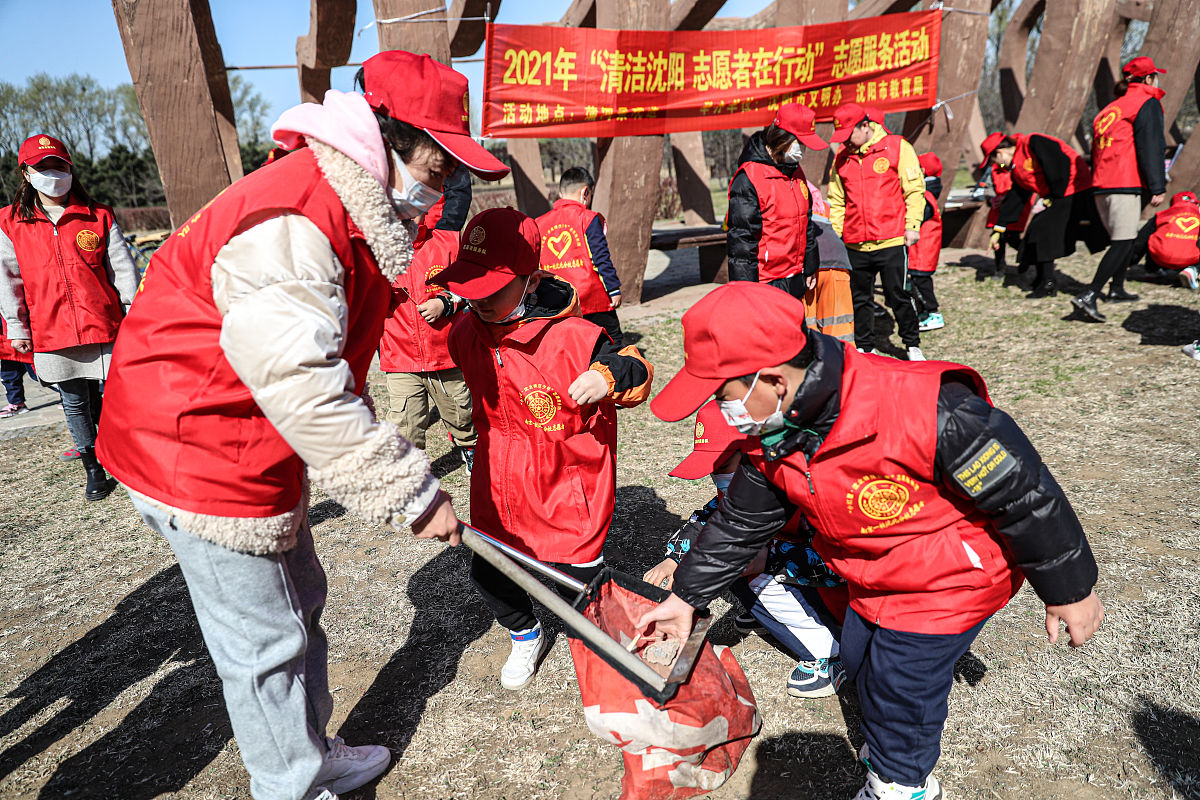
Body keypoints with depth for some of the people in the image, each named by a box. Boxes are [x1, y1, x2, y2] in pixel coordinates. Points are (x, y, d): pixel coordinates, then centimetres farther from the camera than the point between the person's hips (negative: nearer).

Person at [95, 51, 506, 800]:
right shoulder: (292, 220, -26)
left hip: (258, 448, 10)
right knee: (265, 642, 4)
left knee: (299, 604, 20)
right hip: (200, 454, -10)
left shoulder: (348, 206, 8)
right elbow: (299, 382, -33)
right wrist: (410, 491, -28)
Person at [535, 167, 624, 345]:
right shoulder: (588, 218, -5)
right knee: (612, 342, 7)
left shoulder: (539, 224, 9)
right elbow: (601, 258, -10)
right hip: (593, 298, -4)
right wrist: (614, 289, -4)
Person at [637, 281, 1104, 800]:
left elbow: (1022, 492, -25)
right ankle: (886, 744, 56)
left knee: (900, 686, 6)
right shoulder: (772, 437, -15)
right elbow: (740, 523, -1)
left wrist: (1070, 591, -11)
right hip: (872, 579, 7)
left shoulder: (928, 413, -39)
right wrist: (686, 598, 5)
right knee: (860, 663, 23)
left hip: (948, 582, -6)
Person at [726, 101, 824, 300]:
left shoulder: (795, 172, 11)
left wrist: (810, 267, 23)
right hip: (765, 285, -9)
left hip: (795, 278, 9)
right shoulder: (748, 178, -16)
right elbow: (740, 237, -17)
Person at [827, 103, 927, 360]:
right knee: (860, 300, 10)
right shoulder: (841, 157, 10)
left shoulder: (897, 147, -1)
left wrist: (912, 225, -8)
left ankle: (913, 345, 22)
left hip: (891, 241, -3)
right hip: (855, 245, 4)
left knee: (898, 296, 4)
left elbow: (914, 189, 0)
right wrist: (834, 234, 9)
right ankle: (864, 348, 25)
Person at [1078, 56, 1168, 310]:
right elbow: (1151, 148, -9)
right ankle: (1089, 296, -21)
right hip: (1125, 185, -8)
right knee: (1124, 243, -11)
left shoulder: (1111, 108, 23)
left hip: (1100, 186, 8)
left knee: (1123, 240, 19)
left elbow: (1096, 150, 20)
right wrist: (1157, 188, -10)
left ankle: (1117, 289, 24)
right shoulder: (1147, 103, 0)